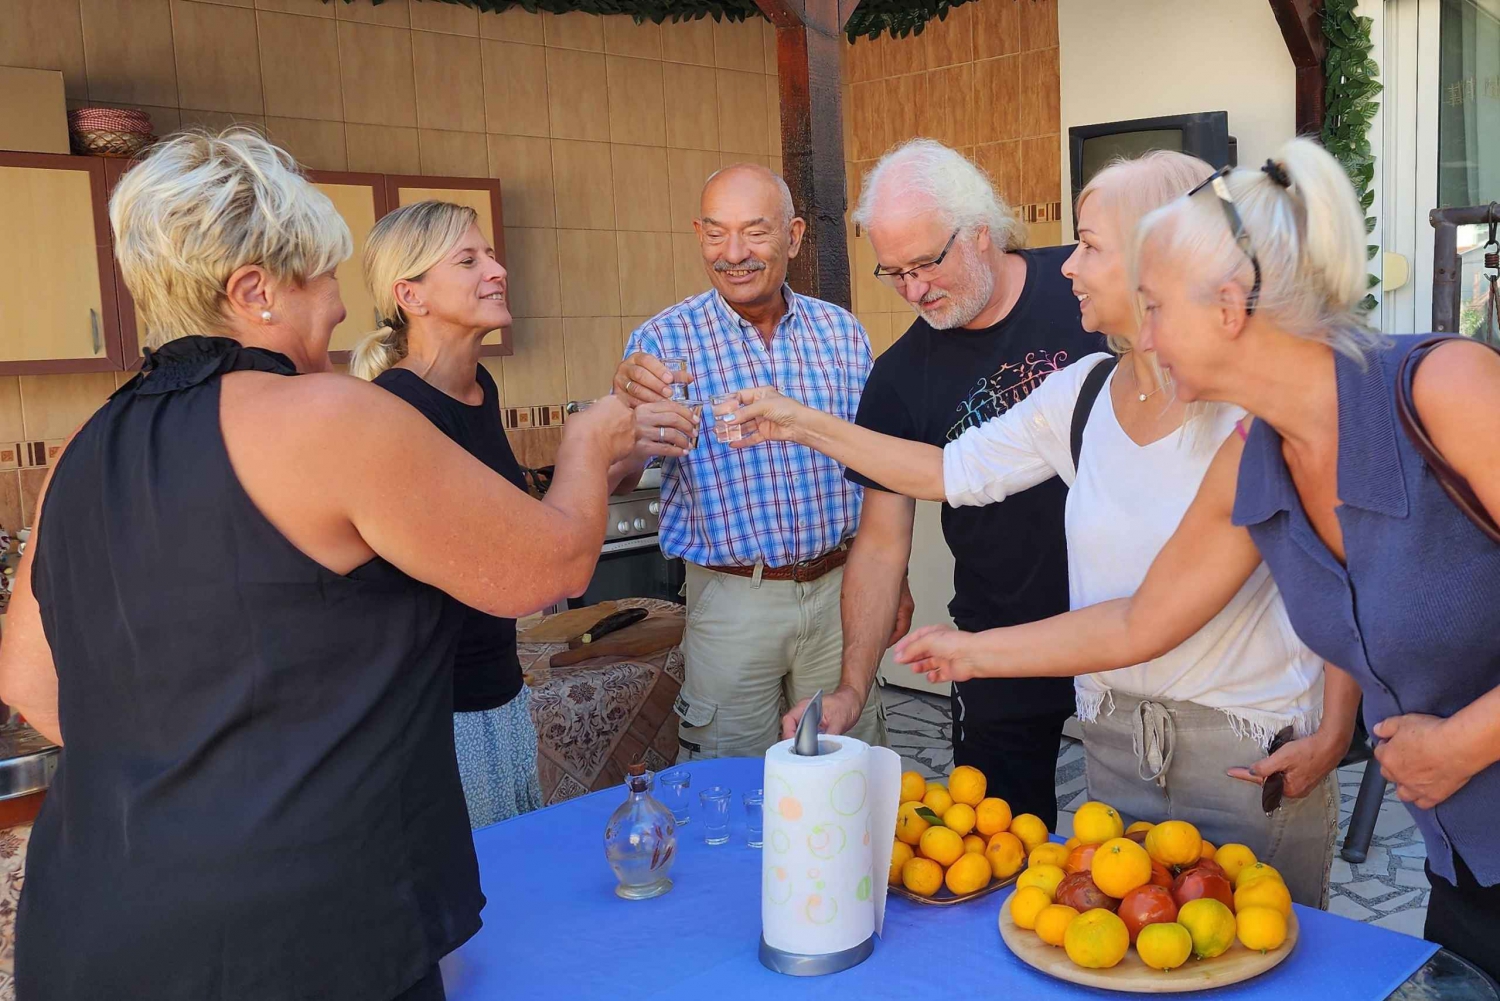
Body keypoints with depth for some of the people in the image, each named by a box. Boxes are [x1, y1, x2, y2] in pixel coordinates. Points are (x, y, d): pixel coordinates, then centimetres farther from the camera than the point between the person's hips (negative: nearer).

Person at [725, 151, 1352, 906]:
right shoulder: (1083, 394, 2)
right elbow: (951, 472, 10)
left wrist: (1333, 734, -13)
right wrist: (805, 426, 10)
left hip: (1255, 755, -5)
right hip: (1116, 741, 5)